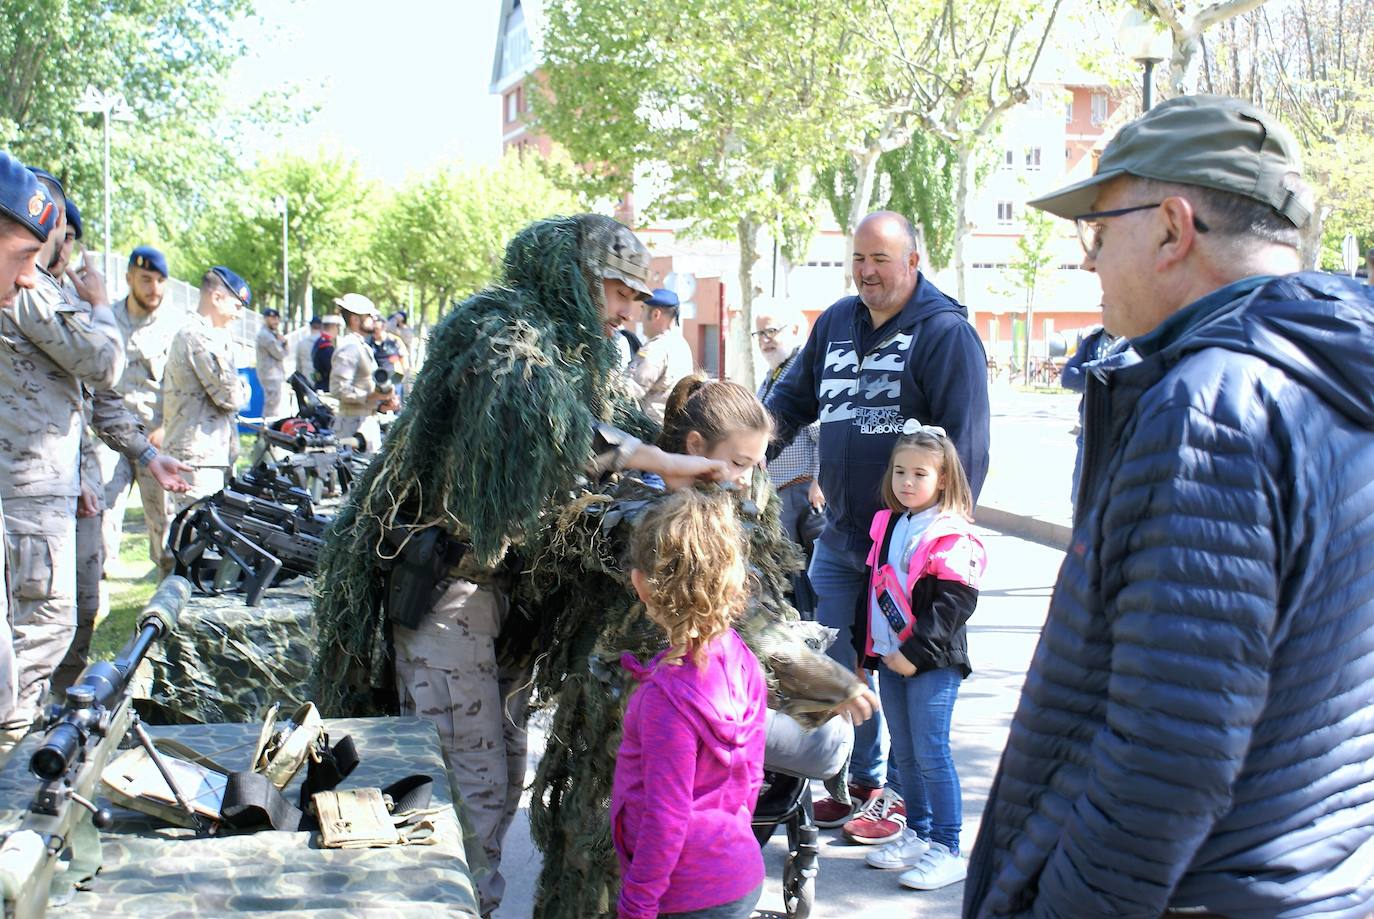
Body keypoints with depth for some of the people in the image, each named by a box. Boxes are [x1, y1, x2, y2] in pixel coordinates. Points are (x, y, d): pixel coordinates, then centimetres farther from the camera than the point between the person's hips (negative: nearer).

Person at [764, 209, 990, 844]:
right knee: (832, 666, 11)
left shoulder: (945, 331, -11)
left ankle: (900, 794, 21)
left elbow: (965, 441, -14)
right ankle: (860, 782, 28)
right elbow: (790, 401, 16)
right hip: (839, 535, 7)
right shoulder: (835, 323, 9)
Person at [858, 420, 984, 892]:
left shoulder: (953, 536, -13)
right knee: (904, 754, 14)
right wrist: (865, 647, 17)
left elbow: (955, 603, -17)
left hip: (933, 663, -8)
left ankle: (946, 849, 2)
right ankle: (917, 834, 26)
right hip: (889, 659, 8)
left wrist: (916, 653, -19)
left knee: (931, 754, -6)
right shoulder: (886, 525, 12)